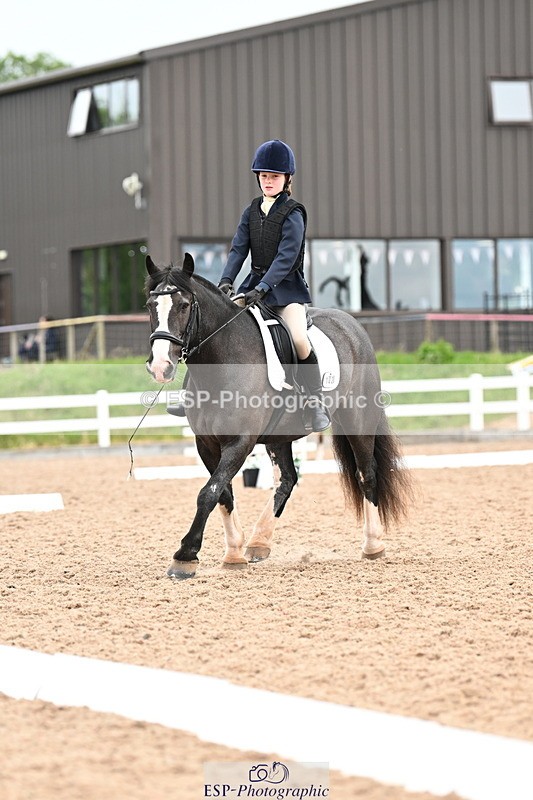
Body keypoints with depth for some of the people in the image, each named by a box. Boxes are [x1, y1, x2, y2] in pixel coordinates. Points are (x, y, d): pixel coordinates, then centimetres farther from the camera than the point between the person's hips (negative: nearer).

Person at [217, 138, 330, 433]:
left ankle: (315, 406, -19)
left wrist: (262, 289, -29)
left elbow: (286, 257, -19)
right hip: (255, 282, 6)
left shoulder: (292, 214, -10)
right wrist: (226, 281, -16)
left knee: (300, 339, -26)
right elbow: (239, 248, 1)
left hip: (285, 286, -6)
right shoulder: (252, 211, 8)